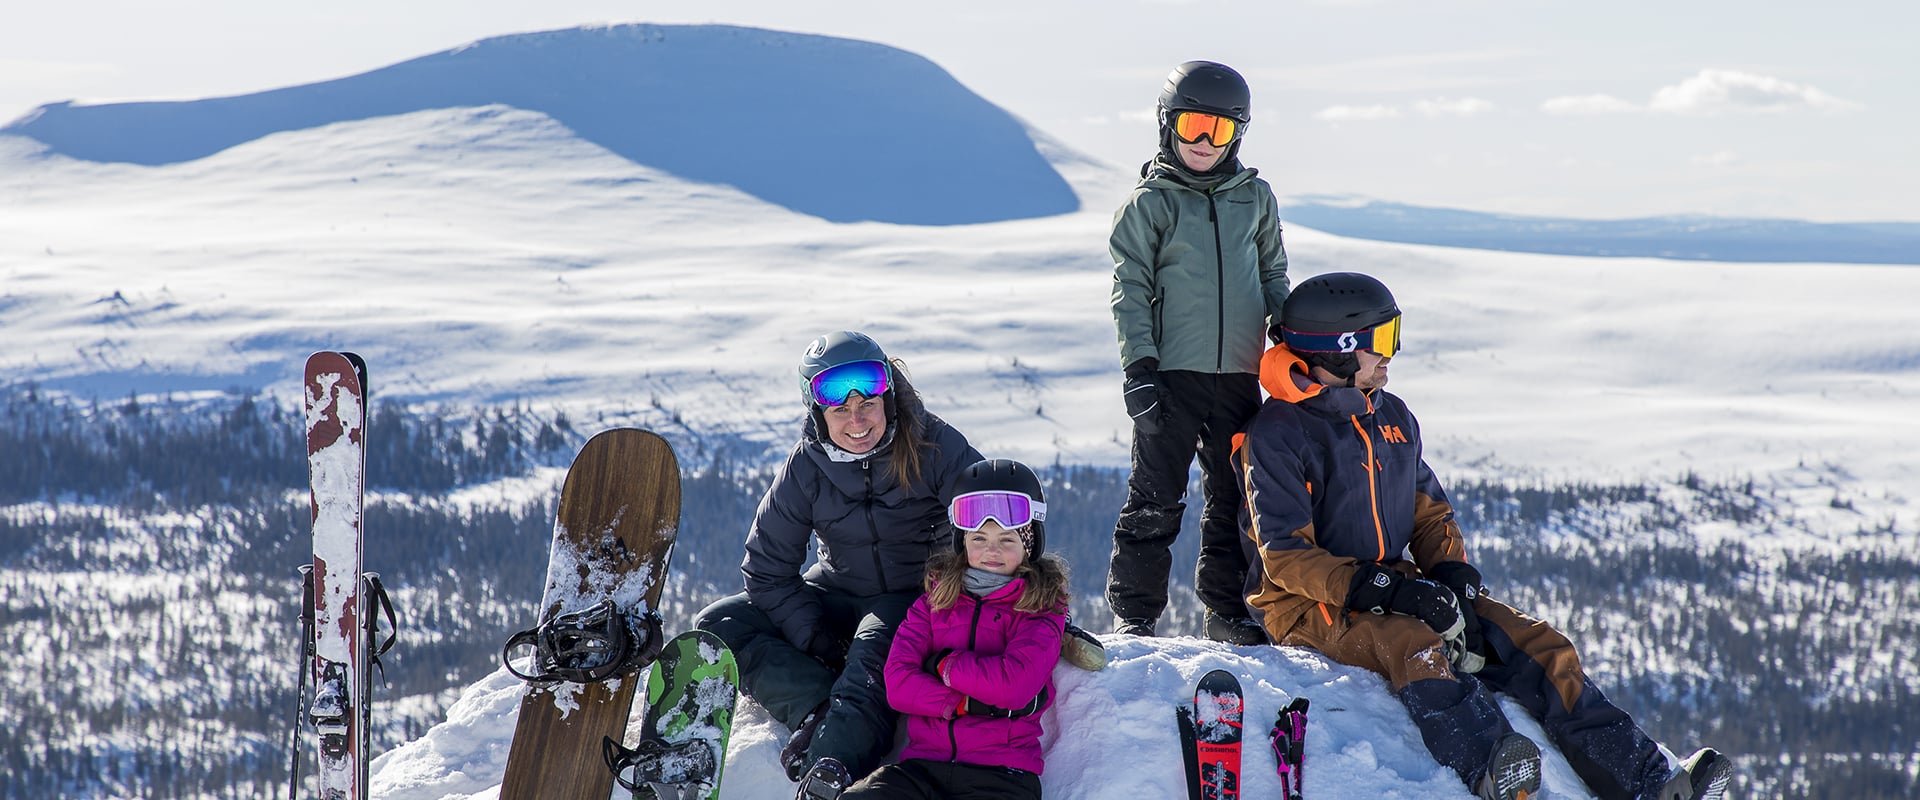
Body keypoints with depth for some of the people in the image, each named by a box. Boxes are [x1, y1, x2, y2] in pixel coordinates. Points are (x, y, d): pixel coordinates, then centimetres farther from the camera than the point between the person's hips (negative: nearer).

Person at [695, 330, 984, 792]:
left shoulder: (933, 447, -16)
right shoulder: (807, 466, -9)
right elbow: (768, 571, -4)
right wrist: (815, 640, -17)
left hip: (919, 595, -5)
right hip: (839, 596, 5)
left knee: (874, 649, -40)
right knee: (721, 625, -15)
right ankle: (822, 711, -35)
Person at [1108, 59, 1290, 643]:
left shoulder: (1256, 197, 11)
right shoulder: (1150, 203, 0)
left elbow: (1273, 274, 21)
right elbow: (1130, 289, -2)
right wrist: (1139, 367, -11)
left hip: (1239, 376, 4)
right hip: (1173, 374, -4)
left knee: (1234, 497, 9)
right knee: (1156, 501, -5)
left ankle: (1229, 611, 18)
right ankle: (1134, 612, 2)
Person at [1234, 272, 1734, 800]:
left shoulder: (1392, 418, 15)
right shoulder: (1278, 434, -9)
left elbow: (1430, 513, 18)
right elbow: (1285, 554, -16)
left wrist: (1452, 573, -4)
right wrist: (1378, 589, -26)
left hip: (1399, 587, 7)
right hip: (1314, 605, -7)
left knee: (1535, 643, -12)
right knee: (1413, 646, -39)